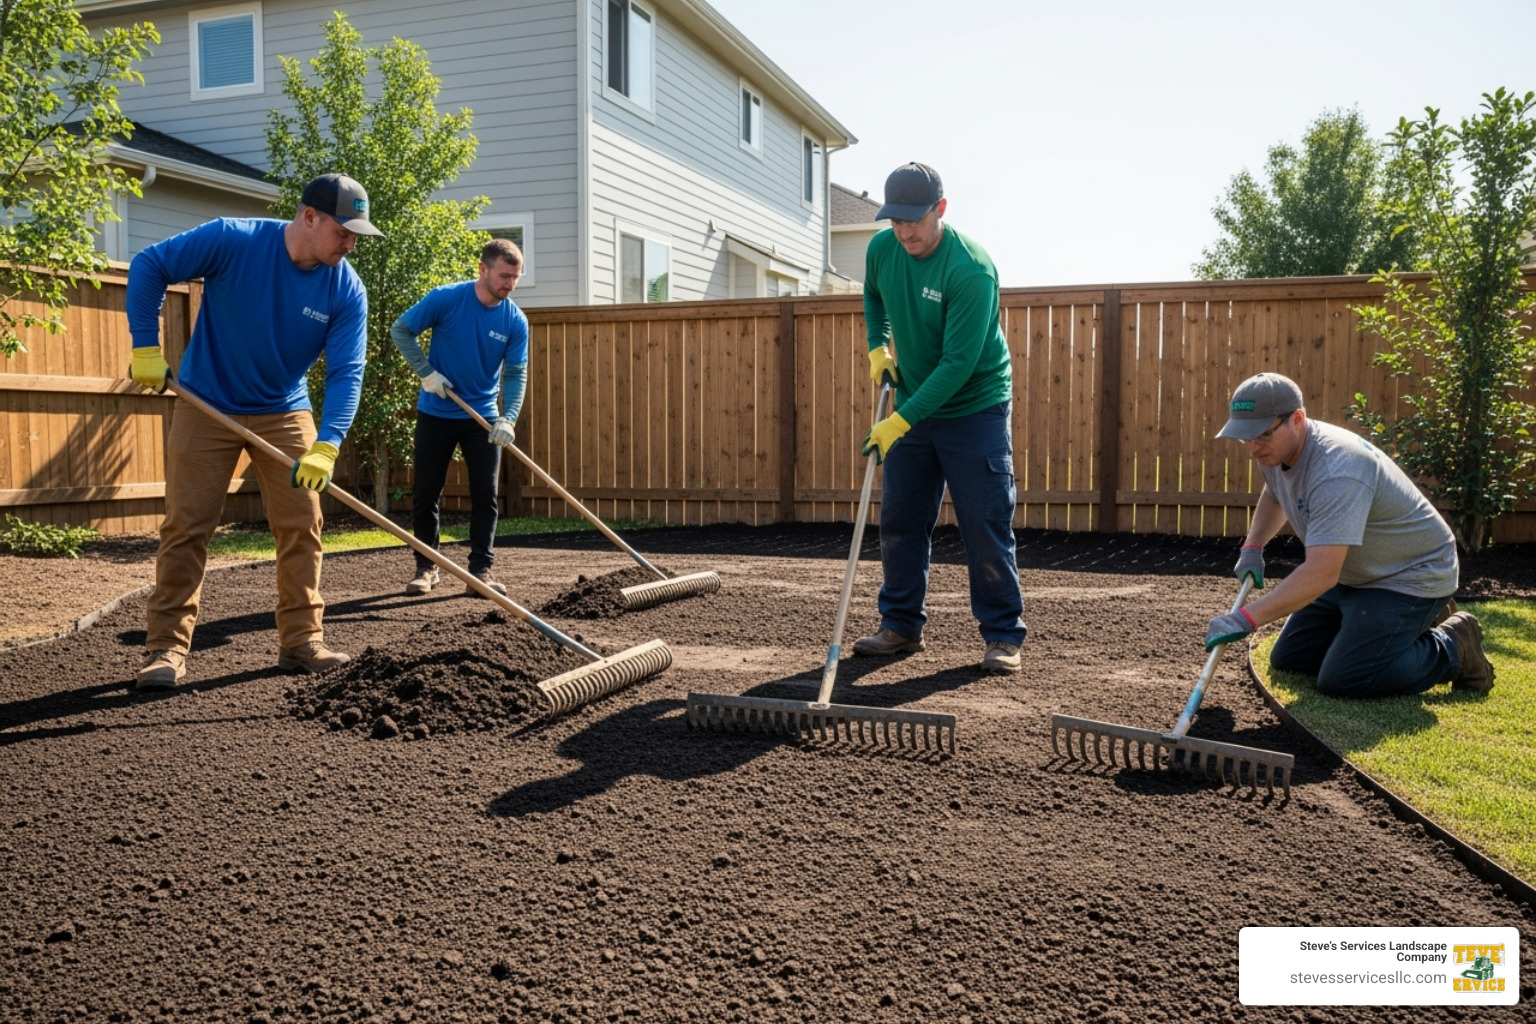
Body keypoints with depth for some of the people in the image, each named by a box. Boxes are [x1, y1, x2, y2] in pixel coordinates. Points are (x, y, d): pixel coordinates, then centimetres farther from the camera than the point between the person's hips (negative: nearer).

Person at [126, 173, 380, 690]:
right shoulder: (232, 240, -19)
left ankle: (302, 641, 10)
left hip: (285, 413, 3)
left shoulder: (347, 291, -14)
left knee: (301, 527, 0)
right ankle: (167, 647, 7)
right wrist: (146, 347, -16)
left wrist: (326, 446, -30)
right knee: (186, 526, -2)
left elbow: (346, 373, -18)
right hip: (206, 407, -2)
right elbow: (148, 266, -12)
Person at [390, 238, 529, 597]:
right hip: (436, 414, -1)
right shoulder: (445, 299, -14)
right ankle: (426, 567, 18)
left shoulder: (515, 321, -8)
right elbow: (401, 330, -5)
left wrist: (508, 419, -22)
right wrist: (426, 372, -15)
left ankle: (481, 569, 8)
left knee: (485, 496, -1)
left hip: (483, 418, 1)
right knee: (425, 495, 4)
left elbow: (516, 374, -8)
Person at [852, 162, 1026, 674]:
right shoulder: (882, 249, -4)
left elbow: (958, 363, -27)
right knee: (899, 522, 8)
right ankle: (901, 625, 21)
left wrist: (900, 421, -29)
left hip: (976, 409, -6)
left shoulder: (971, 270, -25)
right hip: (912, 408, 6)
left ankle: (1002, 636, 7)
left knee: (986, 526, -3)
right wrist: (878, 346, 6)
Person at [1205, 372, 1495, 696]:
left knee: (1341, 681, -19)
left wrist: (1247, 618, -43)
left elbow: (1321, 574, -40)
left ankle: (1452, 647, 3)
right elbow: (1273, 496, 21)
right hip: (1350, 577, 9)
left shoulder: (1336, 469, -34)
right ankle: (1410, 627, 22)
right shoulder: (1274, 449, -5)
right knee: (1288, 659, 9)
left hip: (1410, 576, -9)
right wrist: (1252, 547, 5)